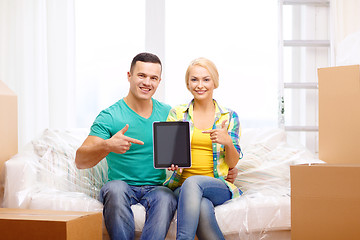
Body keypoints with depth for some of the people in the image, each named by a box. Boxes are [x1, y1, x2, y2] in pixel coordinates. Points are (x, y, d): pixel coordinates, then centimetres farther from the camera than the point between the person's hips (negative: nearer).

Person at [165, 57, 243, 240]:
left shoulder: (229, 117, 10)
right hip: (181, 186, 0)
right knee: (203, 207, -37)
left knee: (193, 182, -36)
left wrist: (228, 142, -15)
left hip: (218, 186, 0)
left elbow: (232, 163, 6)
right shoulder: (177, 114, 11)